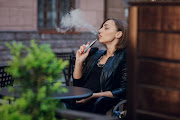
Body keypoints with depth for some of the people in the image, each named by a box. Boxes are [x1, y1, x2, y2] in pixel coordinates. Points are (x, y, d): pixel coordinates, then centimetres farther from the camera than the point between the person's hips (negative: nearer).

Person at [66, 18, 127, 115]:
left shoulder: (124, 56, 1)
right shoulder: (95, 54, 20)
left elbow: (124, 90, -10)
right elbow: (77, 84, 18)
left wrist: (92, 96, -13)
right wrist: (79, 61, 4)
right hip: (77, 101, 6)